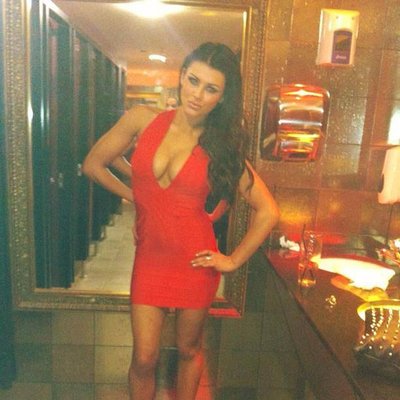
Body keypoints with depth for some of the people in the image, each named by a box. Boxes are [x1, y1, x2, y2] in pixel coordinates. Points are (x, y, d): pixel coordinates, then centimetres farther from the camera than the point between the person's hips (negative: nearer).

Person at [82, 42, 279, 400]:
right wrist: (134, 195, 9)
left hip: (195, 260, 0)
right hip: (150, 255, 1)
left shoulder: (222, 146, -7)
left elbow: (268, 211, -4)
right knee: (144, 358, 7)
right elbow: (94, 164, 7)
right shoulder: (142, 119, -5)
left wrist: (234, 260, -4)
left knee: (189, 350, 17)